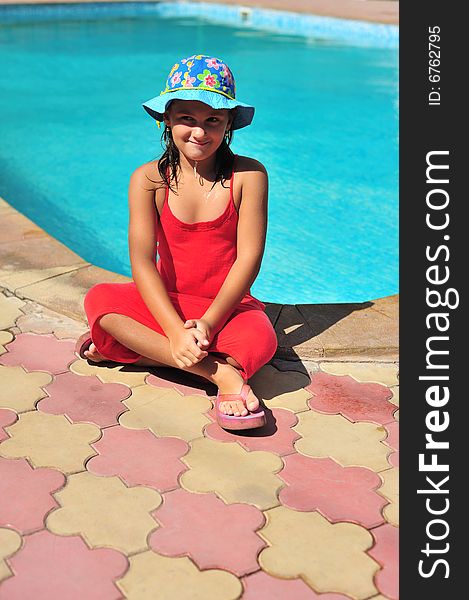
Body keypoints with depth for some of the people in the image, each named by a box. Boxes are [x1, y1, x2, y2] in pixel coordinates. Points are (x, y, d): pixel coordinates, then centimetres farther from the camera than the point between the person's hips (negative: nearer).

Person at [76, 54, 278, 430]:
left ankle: (135, 347, -22)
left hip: (229, 305, -1)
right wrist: (176, 331, -29)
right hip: (168, 302, 2)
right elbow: (143, 262, -15)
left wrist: (207, 322, -25)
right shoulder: (149, 179, -5)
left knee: (260, 338, -35)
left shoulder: (248, 175, -7)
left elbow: (249, 258, -12)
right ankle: (219, 370, -33)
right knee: (99, 299, -28)